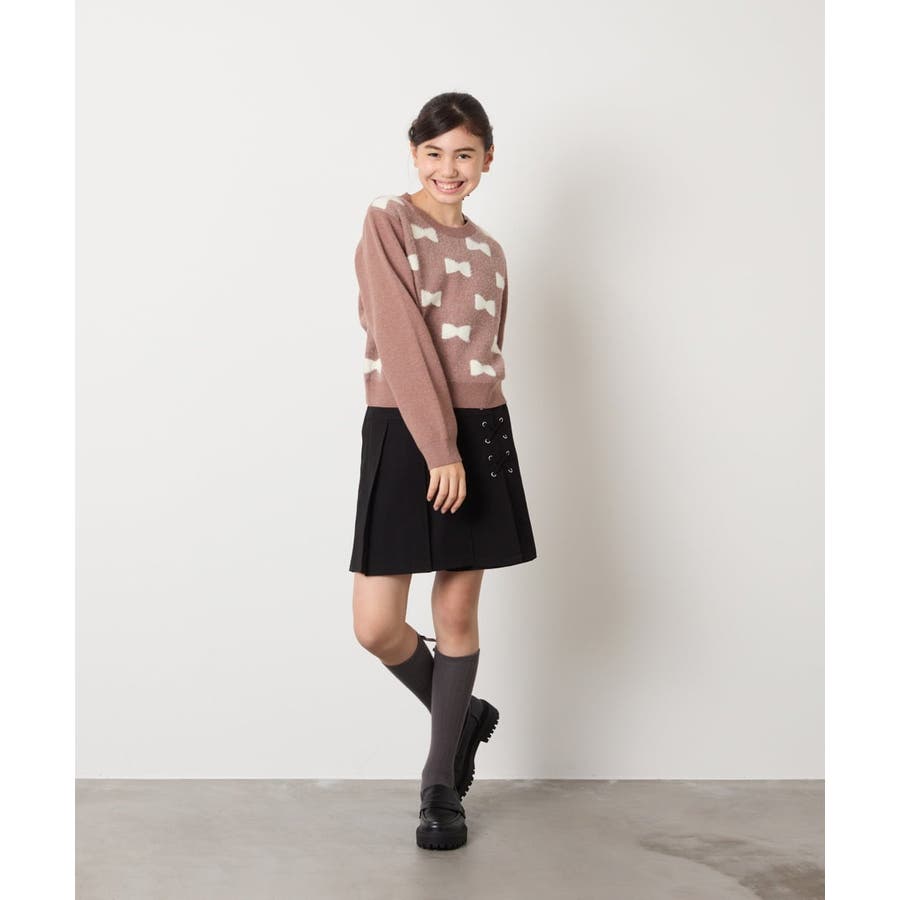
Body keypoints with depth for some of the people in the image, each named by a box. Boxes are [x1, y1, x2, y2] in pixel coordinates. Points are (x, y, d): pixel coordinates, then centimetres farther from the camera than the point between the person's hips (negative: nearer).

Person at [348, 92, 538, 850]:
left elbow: (489, 352, 15)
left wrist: (471, 443, 4)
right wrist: (438, 446, -19)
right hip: (402, 432, -3)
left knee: (458, 612, 7)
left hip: (480, 433, 4)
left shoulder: (489, 252, 13)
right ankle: (464, 714, 25)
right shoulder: (387, 221, -3)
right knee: (376, 626, -5)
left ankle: (442, 784, 20)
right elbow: (401, 338, -13)